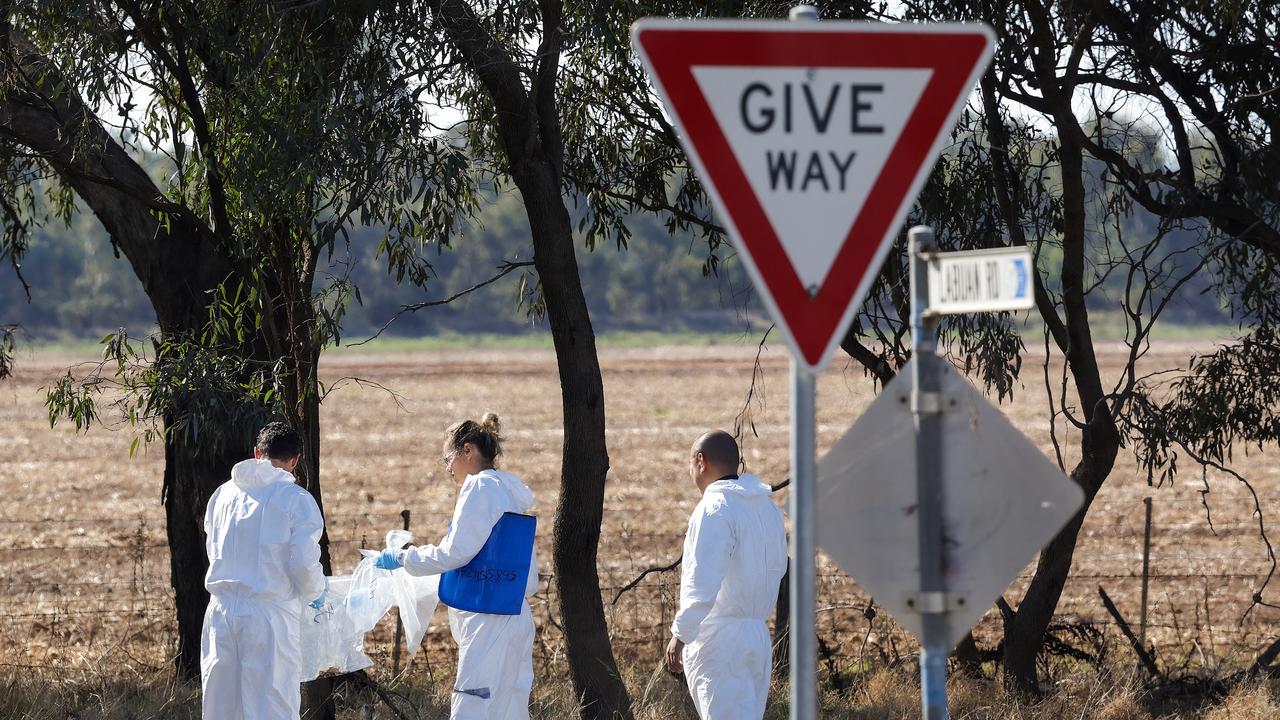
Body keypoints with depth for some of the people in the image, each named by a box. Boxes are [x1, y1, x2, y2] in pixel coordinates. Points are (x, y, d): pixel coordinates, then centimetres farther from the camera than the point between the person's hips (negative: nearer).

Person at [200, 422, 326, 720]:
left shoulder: (223, 494, 9)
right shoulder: (297, 500, -7)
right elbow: (304, 563, -11)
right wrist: (315, 593, 11)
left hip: (221, 612, 5)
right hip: (270, 615, -5)